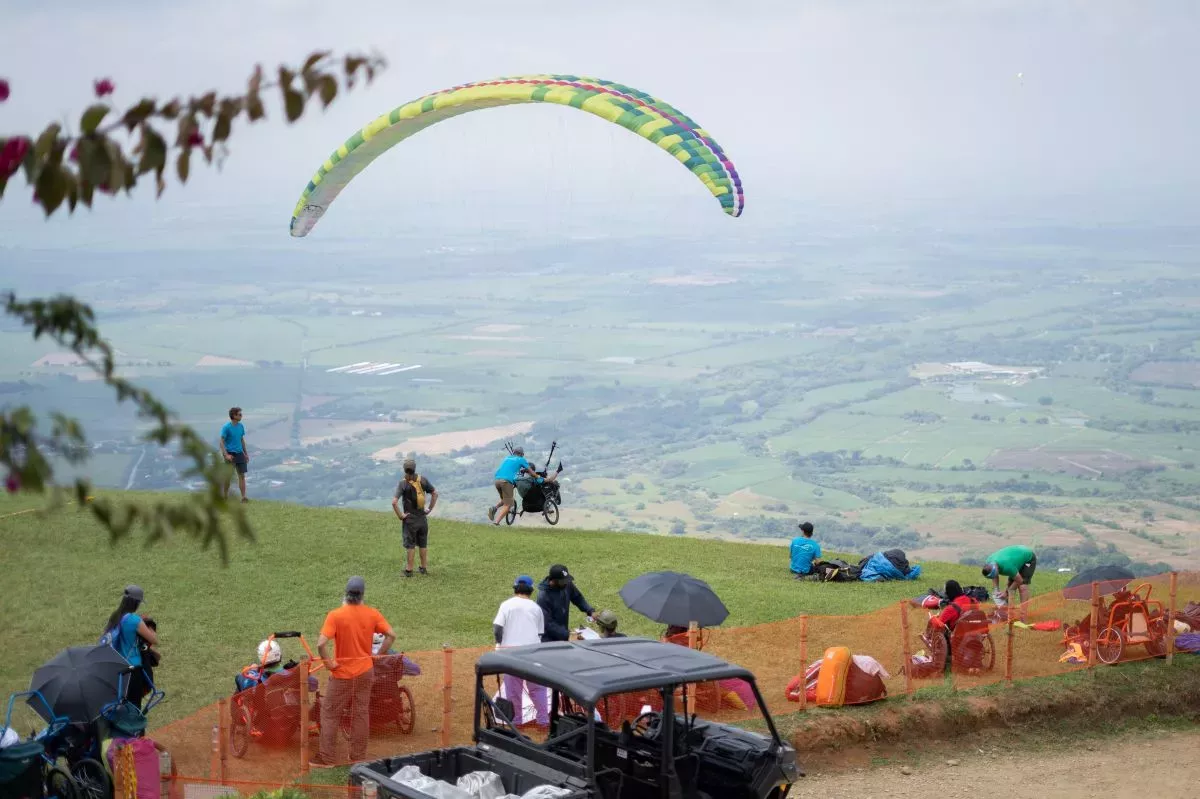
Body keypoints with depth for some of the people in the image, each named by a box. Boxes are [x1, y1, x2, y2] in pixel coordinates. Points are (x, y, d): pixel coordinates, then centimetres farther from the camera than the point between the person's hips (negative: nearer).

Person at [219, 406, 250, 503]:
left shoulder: (241, 426, 7)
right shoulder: (226, 427, -11)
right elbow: (221, 442, -11)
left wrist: (246, 454, 15)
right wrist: (226, 455, -20)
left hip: (239, 453, 5)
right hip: (230, 454, -5)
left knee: (242, 475, -2)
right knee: (229, 476, 1)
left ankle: (243, 497, -5)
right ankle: (225, 495, 19)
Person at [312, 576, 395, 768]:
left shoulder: (336, 615, -18)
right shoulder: (372, 614, -6)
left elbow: (321, 644, -27)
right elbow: (391, 635, -4)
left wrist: (329, 663, -13)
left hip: (342, 673, -4)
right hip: (365, 672, 4)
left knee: (330, 714, 9)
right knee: (361, 713, 14)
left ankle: (326, 759, 11)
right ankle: (359, 756, 21)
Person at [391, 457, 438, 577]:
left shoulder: (403, 483, -18)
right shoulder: (423, 480, -6)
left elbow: (394, 502, -26)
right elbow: (435, 493, 3)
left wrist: (400, 515, -14)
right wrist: (430, 509, 9)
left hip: (410, 519, -3)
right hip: (422, 517, 4)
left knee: (409, 545, 6)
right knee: (423, 544, 15)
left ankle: (409, 570, 11)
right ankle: (424, 568, 22)